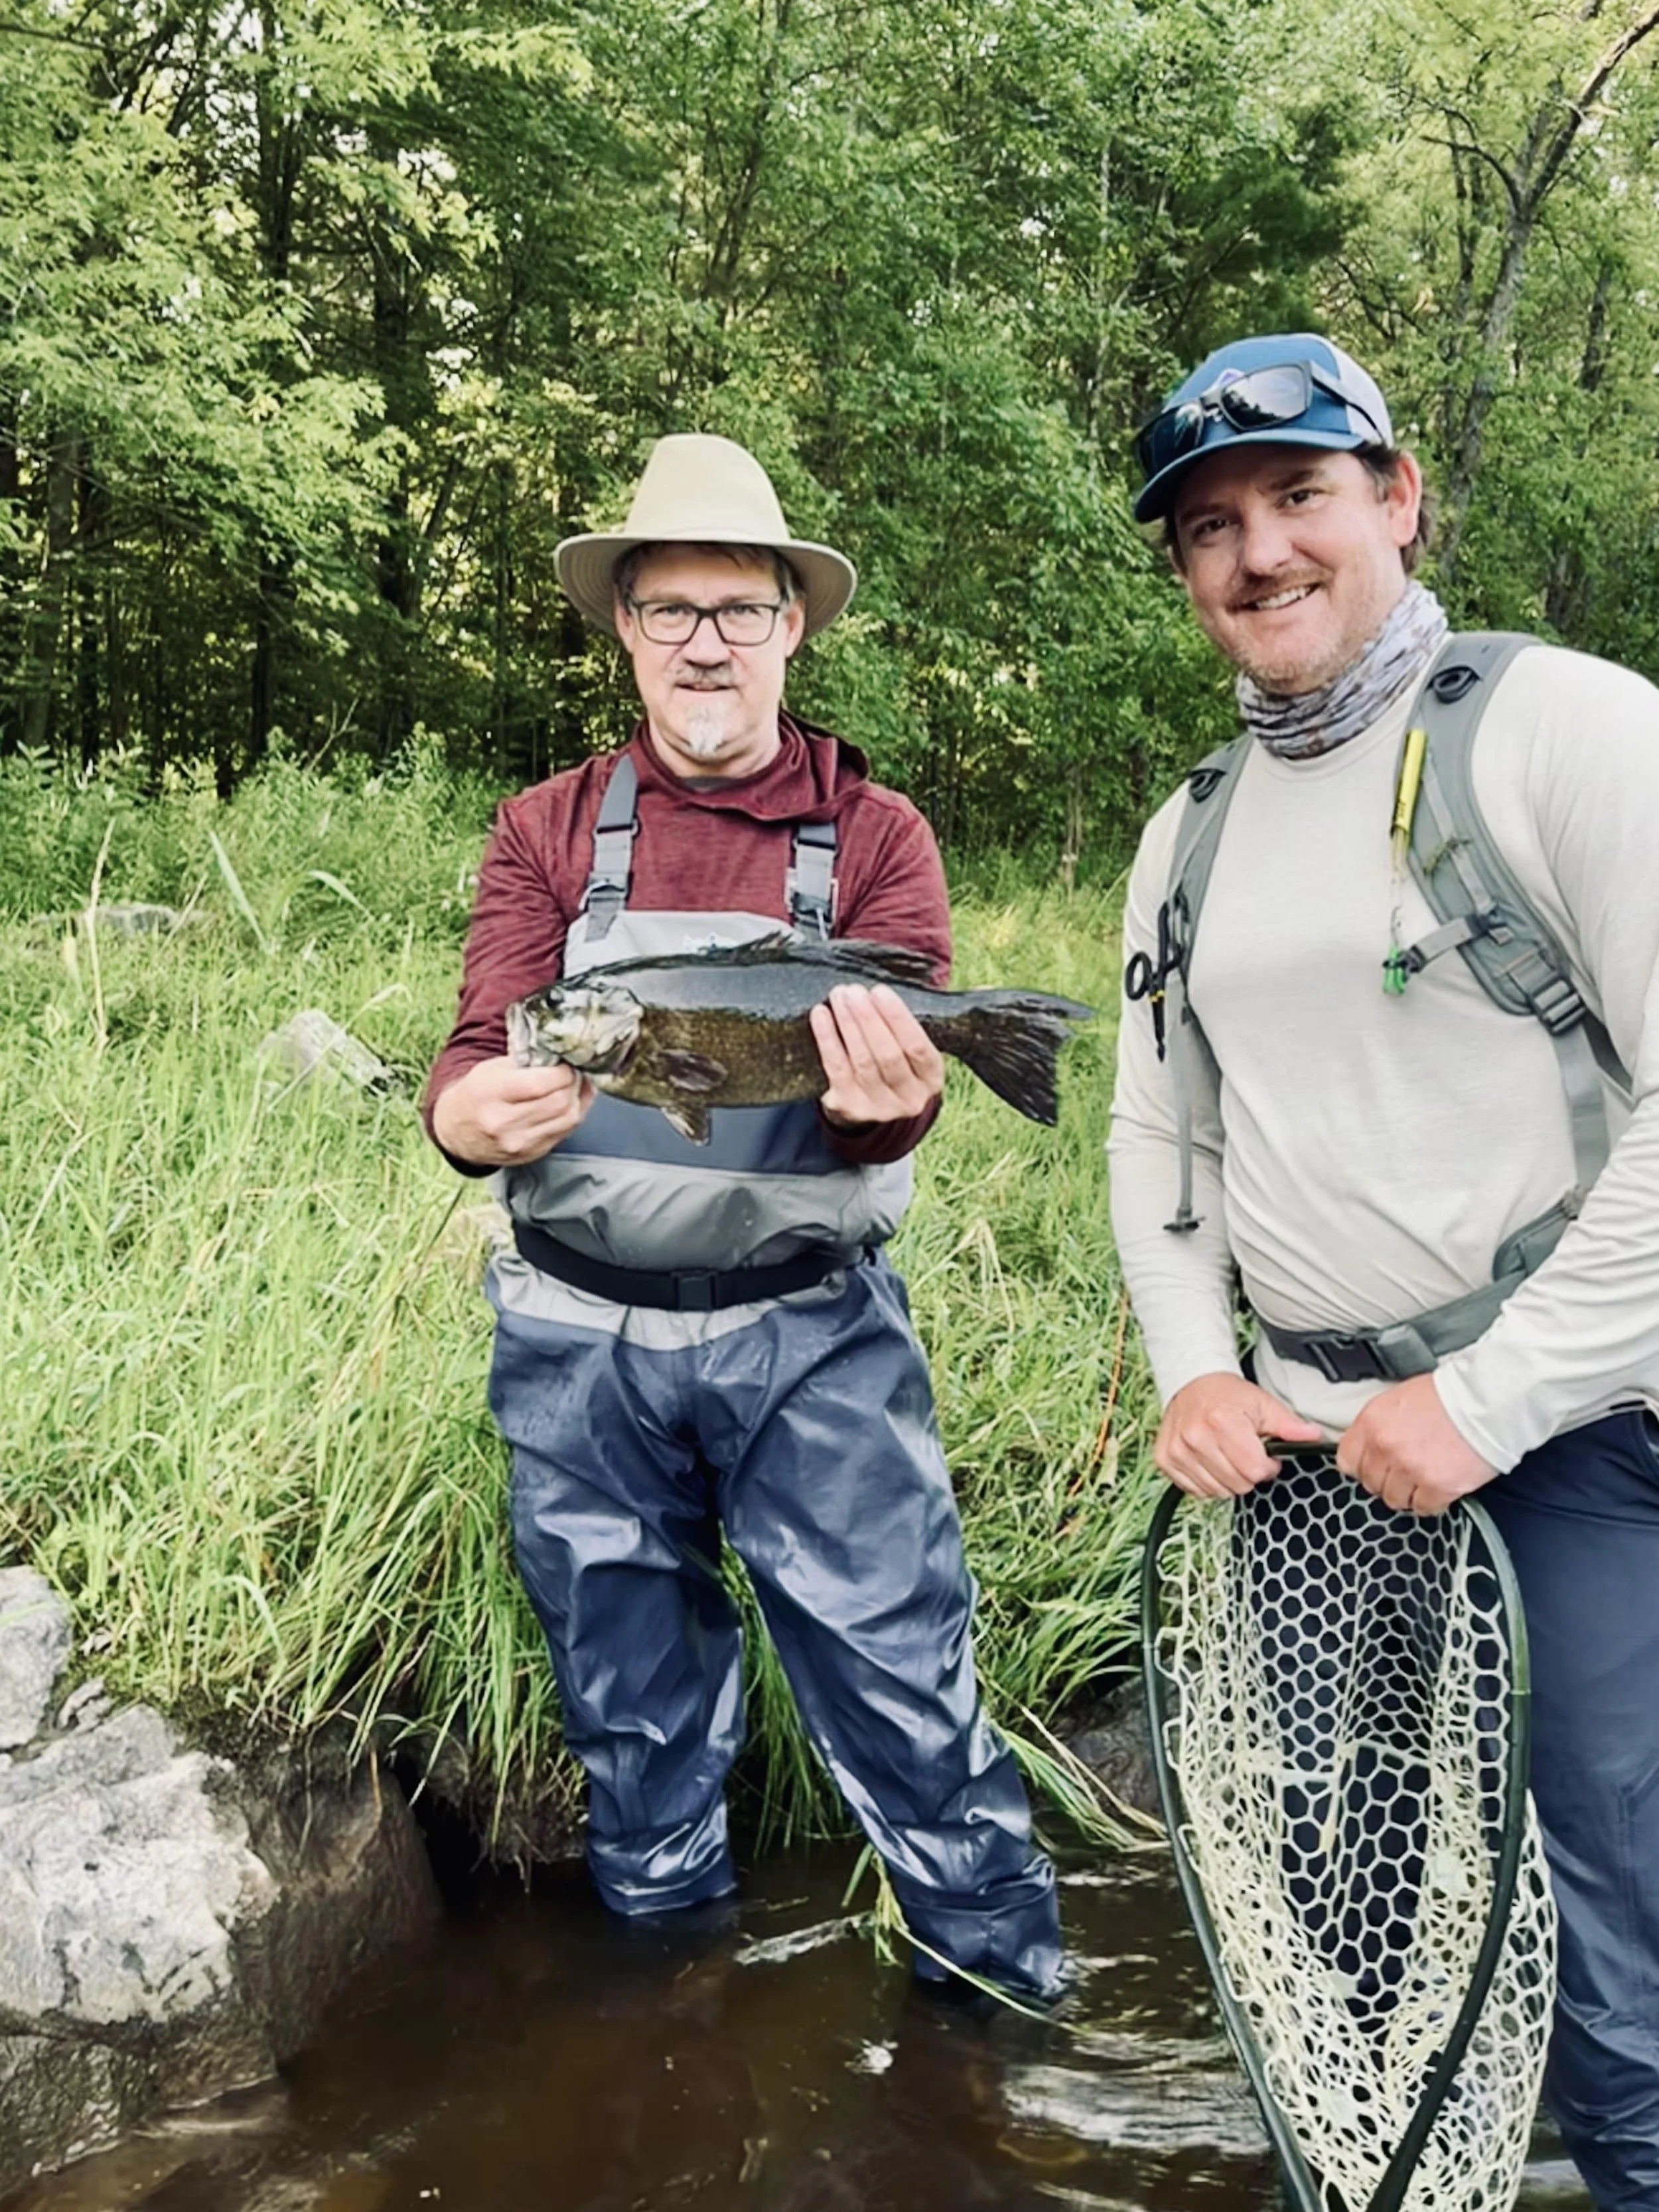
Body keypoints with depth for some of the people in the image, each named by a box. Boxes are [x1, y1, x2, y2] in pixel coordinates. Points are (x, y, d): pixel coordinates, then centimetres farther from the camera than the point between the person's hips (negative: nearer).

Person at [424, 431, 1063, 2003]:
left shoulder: (875, 836, 0)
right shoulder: (548, 831, 5)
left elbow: (888, 1106, -11)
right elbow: (478, 1050, -6)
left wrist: (885, 1097, -35)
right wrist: (471, 1113, -30)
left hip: (815, 1332, -2)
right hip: (580, 1340, 2)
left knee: (903, 1682, 0)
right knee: (631, 1710, 18)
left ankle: (1009, 2003, 23)